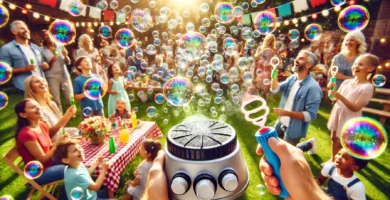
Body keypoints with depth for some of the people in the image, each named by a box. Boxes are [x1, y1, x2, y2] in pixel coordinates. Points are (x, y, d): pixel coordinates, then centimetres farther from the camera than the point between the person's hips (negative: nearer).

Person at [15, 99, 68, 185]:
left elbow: (49, 147, 5)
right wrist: (58, 143, -18)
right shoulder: (27, 134, -28)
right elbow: (42, 159, -21)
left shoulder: (42, 125, -2)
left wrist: (61, 142, -13)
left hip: (49, 161, 8)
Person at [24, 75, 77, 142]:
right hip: (53, 143, -8)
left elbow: (60, 125, 11)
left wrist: (69, 114, -7)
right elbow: (49, 133, -17)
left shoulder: (52, 103, 8)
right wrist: (66, 116, -28)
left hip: (62, 135, 8)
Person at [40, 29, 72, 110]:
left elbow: (68, 62, 7)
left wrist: (65, 56, -13)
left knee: (70, 99, 2)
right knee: (56, 101, -2)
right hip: (52, 77, -2)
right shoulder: (42, 50, 0)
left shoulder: (60, 46, 7)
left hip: (65, 75, 2)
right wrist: (51, 61, -15)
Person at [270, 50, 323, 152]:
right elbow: (275, 89, -7)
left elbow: (311, 115, -26)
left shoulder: (313, 87, -24)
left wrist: (287, 113, -33)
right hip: (281, 122, 7)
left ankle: (309, 145, 33)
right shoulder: (292, 78, -2)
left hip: (294, 129, -7)